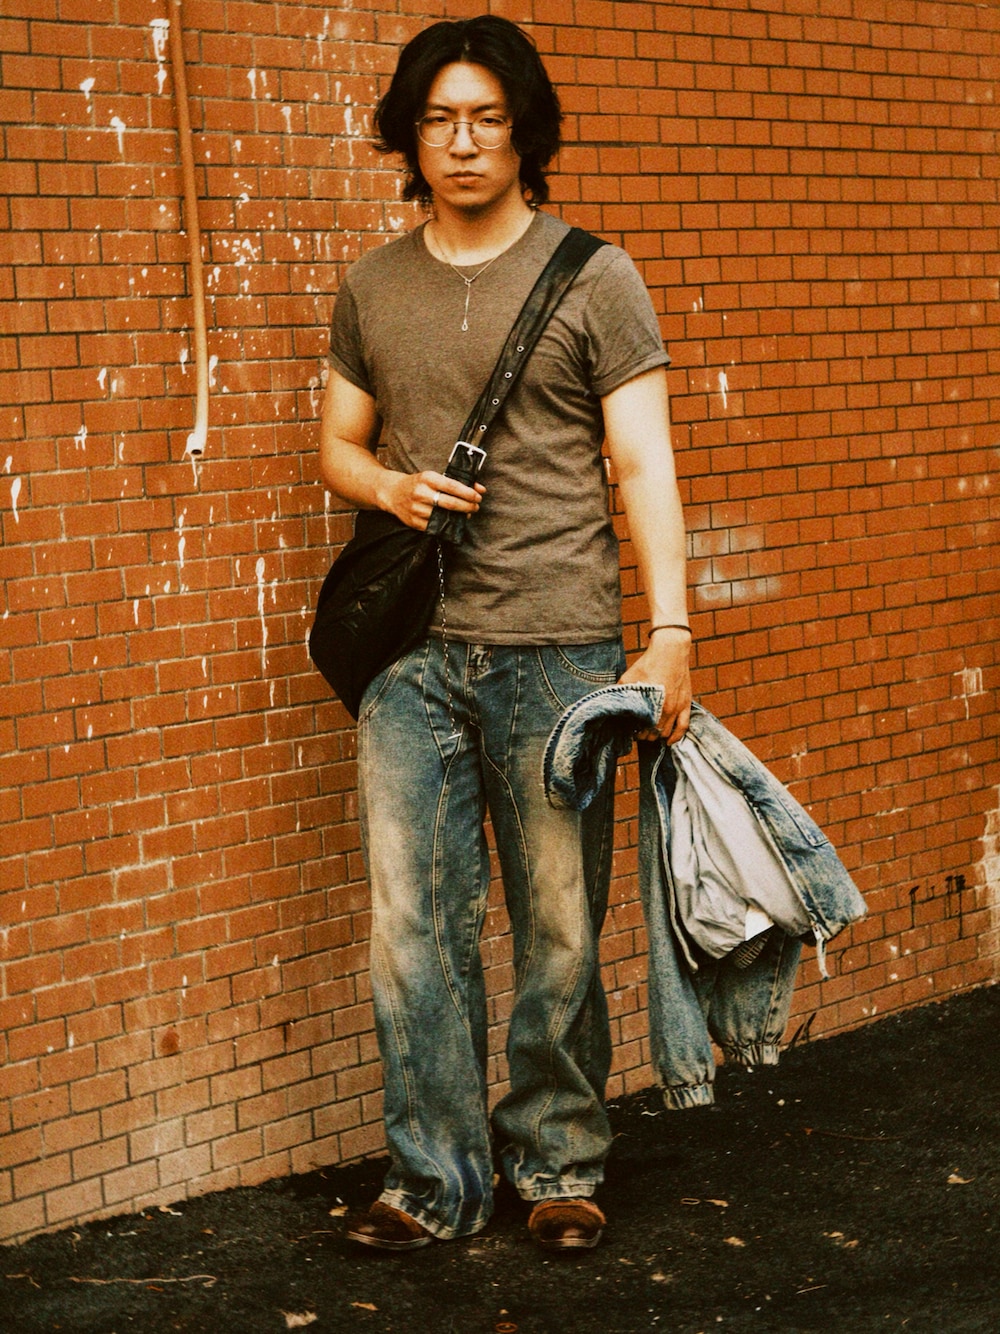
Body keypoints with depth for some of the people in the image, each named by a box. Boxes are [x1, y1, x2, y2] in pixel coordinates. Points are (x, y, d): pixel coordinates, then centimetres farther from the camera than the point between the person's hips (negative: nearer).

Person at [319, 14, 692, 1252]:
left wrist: (670, 630, -12)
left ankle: (558, 1164, 19)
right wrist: (389, 485, -4)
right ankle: (435, 1178, 14)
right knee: (412, 925, 2)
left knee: (559, 928, 4)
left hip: (556, 650, -3)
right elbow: (338, 444, 20)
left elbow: (642, 463, -3)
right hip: (412, 653, 3)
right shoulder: (370, 287, 12)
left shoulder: (593, 276, 1)